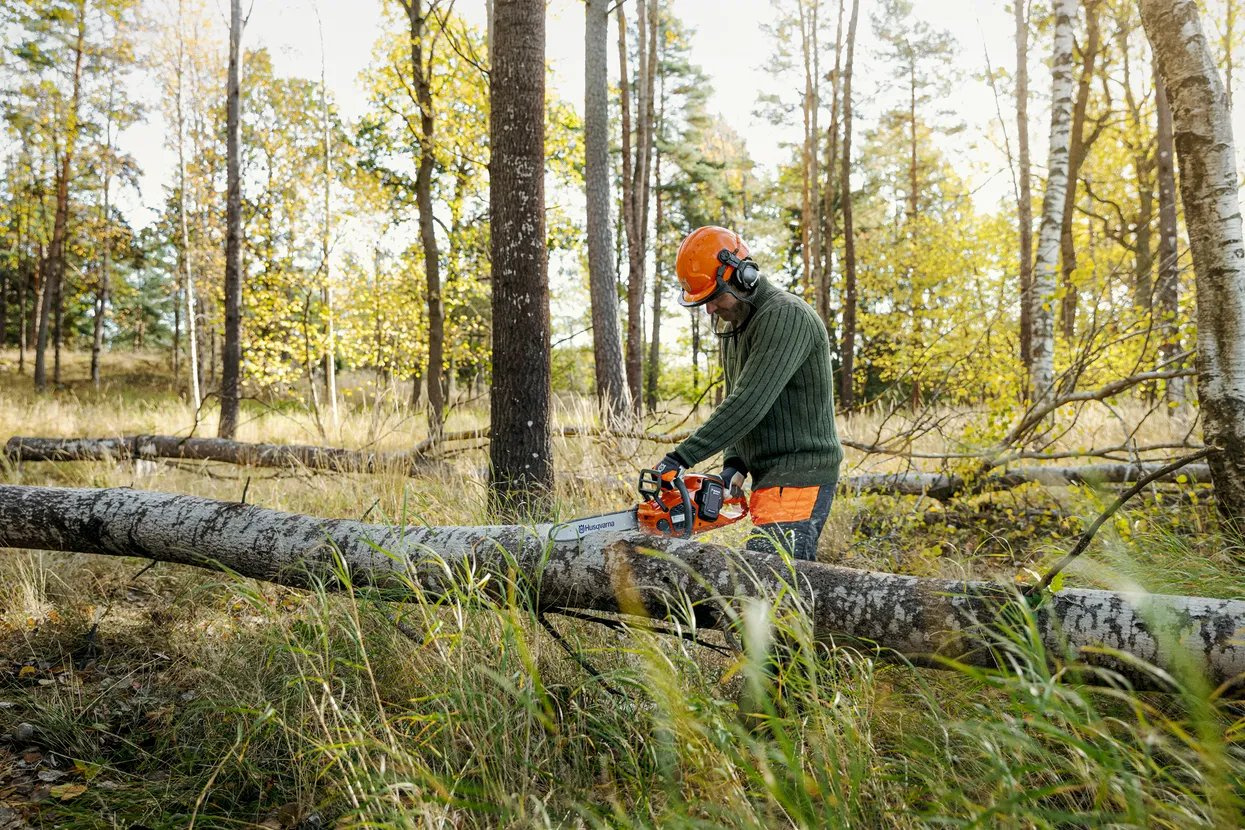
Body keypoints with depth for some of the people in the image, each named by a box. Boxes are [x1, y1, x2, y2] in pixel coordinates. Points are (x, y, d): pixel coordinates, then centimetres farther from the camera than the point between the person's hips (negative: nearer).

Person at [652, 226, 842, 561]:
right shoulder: (732, 325, 15)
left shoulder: (786, 316, -15)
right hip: (770, 476, 9)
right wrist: (734, 462, 0)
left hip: (800, 477, -9)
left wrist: (680, 457, -23)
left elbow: (749, 403, -24)